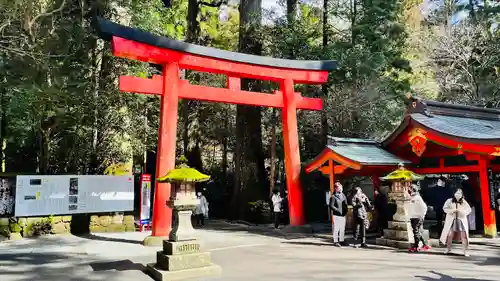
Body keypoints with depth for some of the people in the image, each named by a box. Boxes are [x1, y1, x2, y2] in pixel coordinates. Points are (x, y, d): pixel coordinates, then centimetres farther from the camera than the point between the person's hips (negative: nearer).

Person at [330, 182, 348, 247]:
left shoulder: (343, 195, 13)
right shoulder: (333, 196, -7)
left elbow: (346, 204, 19)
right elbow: (331, 206, -11)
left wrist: (345, 211, 5)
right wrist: (338, 210, -16)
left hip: (343, 215, 6)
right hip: (336, 215, -6)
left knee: (342, 229, 10)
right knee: (336, 228, -4)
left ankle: (341, 240, 20)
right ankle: (335, 241, 2)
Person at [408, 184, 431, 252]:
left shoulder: (418, 197, -11)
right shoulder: (411, 198, 14)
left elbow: (424, 207, -14)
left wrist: (422, 216, -15)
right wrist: (410, 216, 15)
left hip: (417, 218, -8)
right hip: (412, 218, 8)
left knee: (416, 233, -6)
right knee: (417, 233, 12)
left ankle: (415, 247, -4)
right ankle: (424, 244, 22)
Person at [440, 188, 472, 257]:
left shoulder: (464, 202, 6)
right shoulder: (449, 201, 3)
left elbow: (468, 210, 1)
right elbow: (445, 208, -1)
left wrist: (462, 211, -17)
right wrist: (452, 210, -16)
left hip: (461, 220, 0)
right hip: (451, 220, 0)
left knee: (464, 235, -7)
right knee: (450, 234, 1)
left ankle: (466, 250, 0)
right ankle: (448, 248, 19)